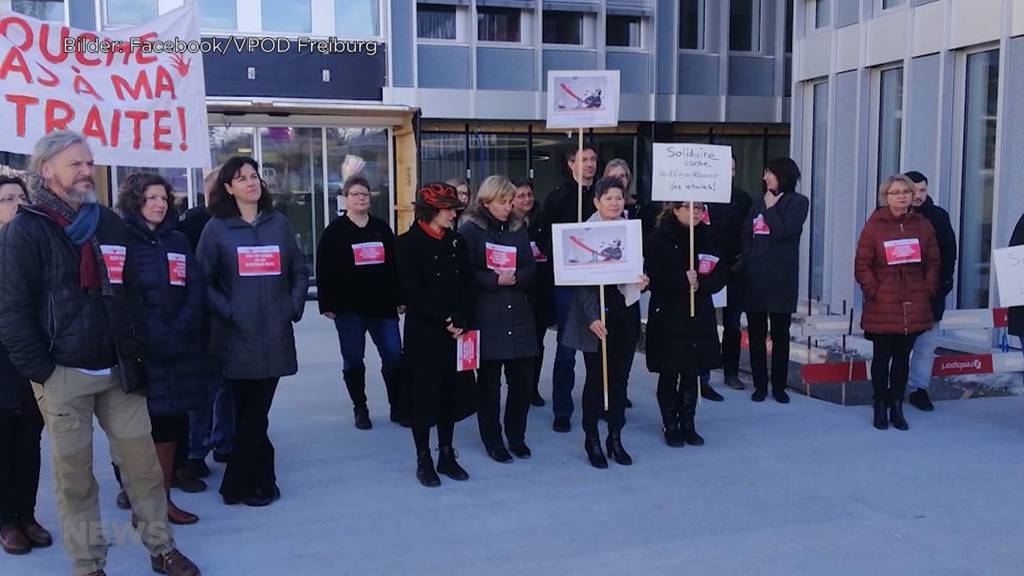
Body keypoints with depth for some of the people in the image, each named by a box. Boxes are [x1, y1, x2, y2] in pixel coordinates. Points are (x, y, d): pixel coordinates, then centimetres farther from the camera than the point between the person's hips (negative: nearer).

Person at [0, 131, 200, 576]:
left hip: (117, 370, 5)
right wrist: (40, 369, -11)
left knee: (144, 461, 8)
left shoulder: (110, 224, 11)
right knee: (74, 473, 6)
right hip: (63, 374, -4)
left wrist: (135, 351, 13)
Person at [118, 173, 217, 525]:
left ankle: (164, 498, 18)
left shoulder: (178, 240, 14)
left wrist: (180, 331, -8)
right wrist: (156, 336, -15)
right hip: (140, 351, -5)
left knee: (171, 423, 8)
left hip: (180, 350, 5)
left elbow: (196, 289, 6)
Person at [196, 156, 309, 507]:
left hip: (275, 334, 3)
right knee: (251, 413, 2)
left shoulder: (278, 223, 9)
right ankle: (260, 481, 16)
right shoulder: (217, 228, 0)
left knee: (256, 411, 9)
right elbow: (203, 279, -3)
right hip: (237, 335, -3)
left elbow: (299, 271, 14)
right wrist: (226, 310, -11)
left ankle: (242, 483, 22)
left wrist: (295, 305, 2)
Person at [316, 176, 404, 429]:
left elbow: (395, 265, 11)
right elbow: (324, 271, -3)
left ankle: (397, 408, 10)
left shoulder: (382, 228, 11)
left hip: (382, 304, 3)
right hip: (348, 307, -2)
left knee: (394, 355, -2)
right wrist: (327, 304, -9)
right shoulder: (335, 231, 1)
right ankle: (360, 409, 17)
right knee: (353, 359, 5)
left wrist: (399, 299, 7)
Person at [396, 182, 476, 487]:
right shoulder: (409, 243, -5)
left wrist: (461, 322, -10)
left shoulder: (457, 241, 9)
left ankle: (447, 455, 22)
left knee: (451, 393, 10)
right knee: (423, 395, 3)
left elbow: (467, 285, 4)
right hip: (424, 332, -4)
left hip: (456, 332, 5)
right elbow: (414, 291, -13)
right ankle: (423, 460, 15)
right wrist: (445, 320, -16)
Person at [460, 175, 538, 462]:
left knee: (523, 379, 4)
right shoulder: (469, 230, -2)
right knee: (489, 382, 4)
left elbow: (531, 269, 8)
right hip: (486, 318, -4)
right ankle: (492, 441, 18)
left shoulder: (518, 229, 13)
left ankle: (516, 436, 23)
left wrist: (515, 278, -11)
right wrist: (495, 280, -18)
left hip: (519, 315, 4)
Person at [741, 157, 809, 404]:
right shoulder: (758, 201, 13)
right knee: (756, 333, 6)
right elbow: (746, 234, 10)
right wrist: (747, 259, -1)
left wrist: (771, 208, -4)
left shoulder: (798, 202, 0)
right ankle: (760, 384, 16)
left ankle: (779, 386, 15)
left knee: (780, 333, 5)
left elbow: (784, 231, -14)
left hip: (781, 277, -4)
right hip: (755, 275, 4)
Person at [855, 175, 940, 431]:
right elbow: (862, 265, -4)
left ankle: (897, 408, 19)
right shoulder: (874, 225, -2)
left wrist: (928, 291, 1)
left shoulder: (923, 225, 6)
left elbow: (934, 263, 10)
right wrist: (873, 291, -10)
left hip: (913, 307, 3)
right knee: (882, 357, 4)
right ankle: (880, 408, 15)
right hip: (882, 307, -2)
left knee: (902, 357, 9)